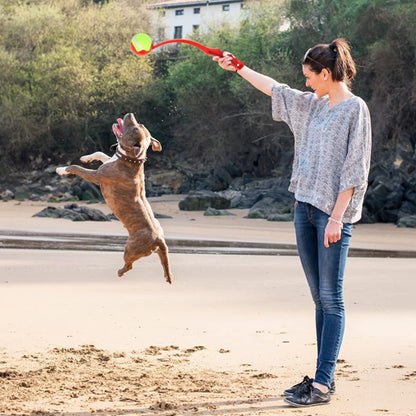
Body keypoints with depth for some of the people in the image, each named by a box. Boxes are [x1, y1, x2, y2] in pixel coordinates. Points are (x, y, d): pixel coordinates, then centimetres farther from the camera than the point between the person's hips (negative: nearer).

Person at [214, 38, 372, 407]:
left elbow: (354, 170, -13)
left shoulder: (355, 108, -8)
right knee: (319, 297, 9)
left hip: (333, 214, -8)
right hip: (305, 209, 8)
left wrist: (336, 217, -17)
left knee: (331, 297, -7)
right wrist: (238, 68, 35)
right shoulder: (313, 105, 14)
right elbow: (275, 89, 29)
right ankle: (323, 377, 13)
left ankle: (323, 384, -7)